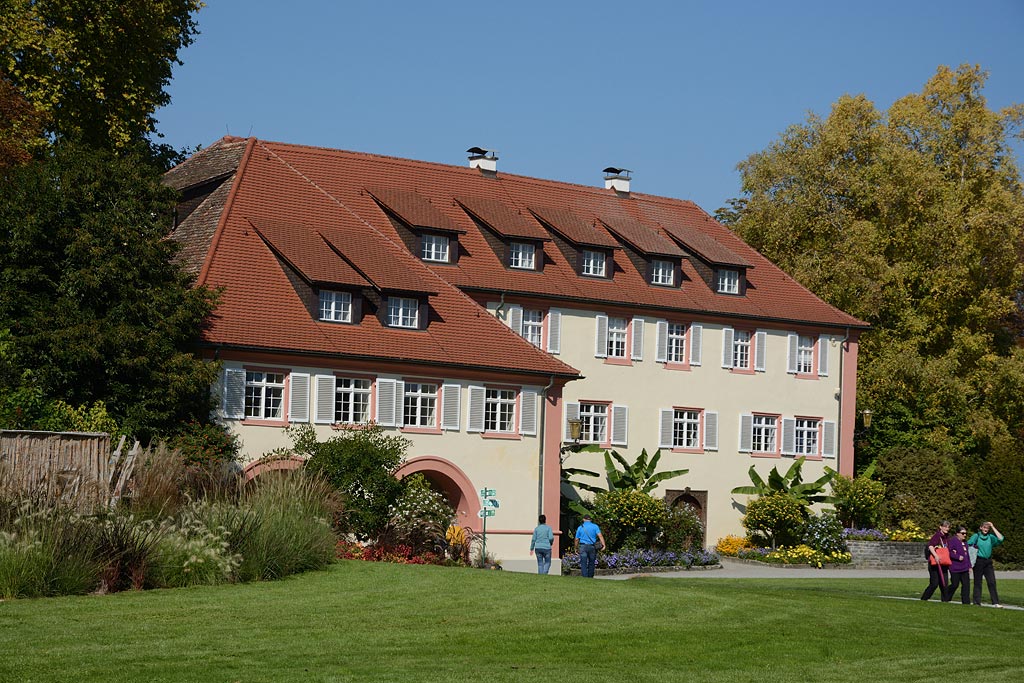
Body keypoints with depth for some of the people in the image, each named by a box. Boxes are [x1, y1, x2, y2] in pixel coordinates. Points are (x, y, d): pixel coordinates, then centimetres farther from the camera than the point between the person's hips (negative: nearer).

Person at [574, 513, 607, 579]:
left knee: (583, 564, -4)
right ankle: (590, 577, 19)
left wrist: (576, 548, 19)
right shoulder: (595, 526, 5)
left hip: (583, 546, -1)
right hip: (592, 546, 1)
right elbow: (600, 535, -9)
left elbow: (577, 539, 8)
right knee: (591, 563, 13)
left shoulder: (580, 527, 7)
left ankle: (584, 577, -14)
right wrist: (603, 544, -15)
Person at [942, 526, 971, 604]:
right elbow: (948, 552, -17)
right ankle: (945, 599, 17)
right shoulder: (953, 541, -10)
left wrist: (969, 566, 19)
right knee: (955, 584, -2)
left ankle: (966, 602, 5)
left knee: (966, 584, 2)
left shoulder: (965, 542, 16)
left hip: (964, 568, 8)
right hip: (955, 568, -8)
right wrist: (958, 557, -20)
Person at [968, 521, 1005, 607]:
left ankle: (995, 603, -5)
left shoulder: (990, 537, 8)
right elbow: (968, 545, 0)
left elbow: (1000, 539, -7)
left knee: (992, 582, -4)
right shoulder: (976, 536, 1)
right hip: (978, 561, -2)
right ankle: (977, 601, 9)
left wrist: (993, 527, -4)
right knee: (978, 582, 3)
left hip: (988, 562, 3)